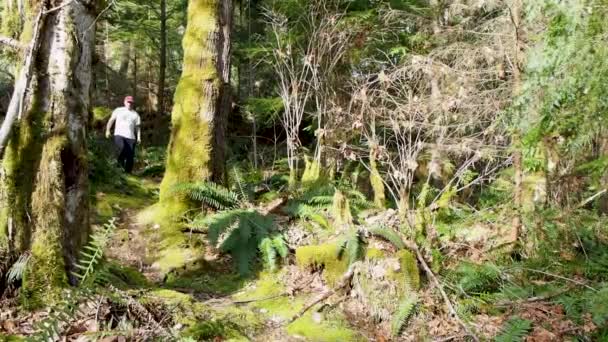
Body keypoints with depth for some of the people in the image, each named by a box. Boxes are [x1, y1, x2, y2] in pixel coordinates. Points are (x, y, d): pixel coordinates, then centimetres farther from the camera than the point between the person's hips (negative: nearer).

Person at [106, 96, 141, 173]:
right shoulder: (118, 110, 12)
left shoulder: (135, 114, 16)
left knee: (130, 156, -5)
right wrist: (107, 130, -1)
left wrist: (138, 137, 3)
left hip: (130, 137, 2)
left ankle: (128, 172, 6)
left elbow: (138, 126, 16)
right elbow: (111, 120, 11)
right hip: (119, 135, -2)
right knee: (122, 147, -31)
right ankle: (120, 162, -4)